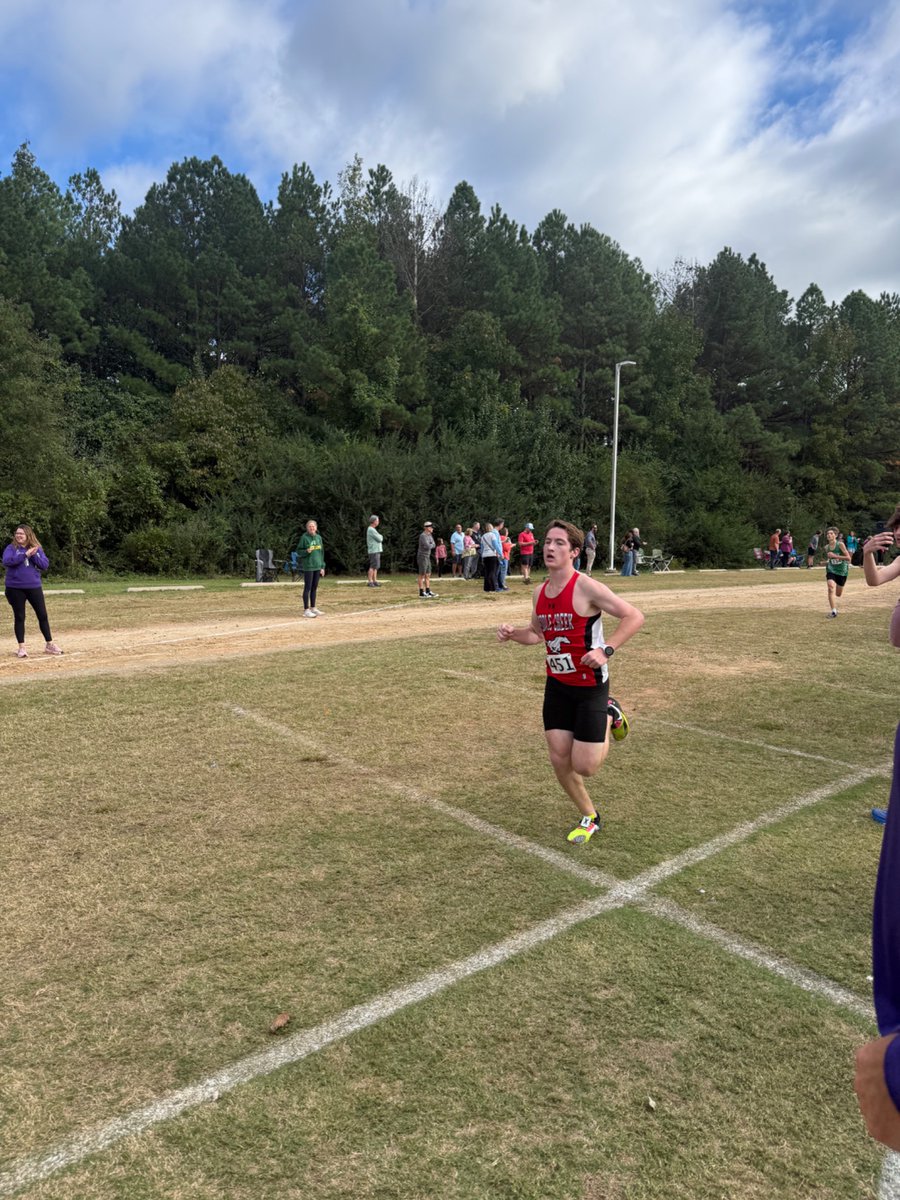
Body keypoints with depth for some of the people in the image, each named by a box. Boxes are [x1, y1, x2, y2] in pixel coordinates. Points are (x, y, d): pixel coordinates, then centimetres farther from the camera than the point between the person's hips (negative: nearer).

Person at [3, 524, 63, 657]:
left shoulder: (37, 549, 6)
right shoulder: (11, 548, 0)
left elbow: (45, 565, -2)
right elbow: (6, 561, -17)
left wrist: (33, 555, -15)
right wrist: (25, 554, -20)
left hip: (34, 587, 2)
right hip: (15, 588, -2)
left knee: (43, 615, 4)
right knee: (19, 617, 3)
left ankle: (49, 644, 14)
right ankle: (21, 647, 10)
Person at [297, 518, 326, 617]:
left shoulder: (319, 537, 10)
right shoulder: (304, 537, -6)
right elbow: (299, 551, -4)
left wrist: (322, 567, 12)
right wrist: (306, 551, -24)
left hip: (317, 566, 6)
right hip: (308, 566, -5)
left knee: (314, 588, 12)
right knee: (307, 588, -3)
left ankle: (313, 608, 22)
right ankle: (306, 610, 1)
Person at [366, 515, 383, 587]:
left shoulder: (372, 530, 19)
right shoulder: (371, 530, -15)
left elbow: (380, 539, 20)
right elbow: (380, 539, -14)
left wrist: (380, 537, -1)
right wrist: (381, 536, 6)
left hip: (377, 550, 10)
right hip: (374, 551, -10)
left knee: (376, 566, 9)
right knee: (373, 566, -9)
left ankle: (375, 581, 10)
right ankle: (370, 582, -8)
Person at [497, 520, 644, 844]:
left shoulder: (586, 588, -19)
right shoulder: (540, 593, 2)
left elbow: (634, 616, -19)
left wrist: (606, 650, -29)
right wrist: (513, 633, -2)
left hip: (590, 686, -6)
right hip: (556, 685, 6)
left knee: (584, 767, -3)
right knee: (559, 761, 6)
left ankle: (610, 715, 25)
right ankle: (589, 818, 30)